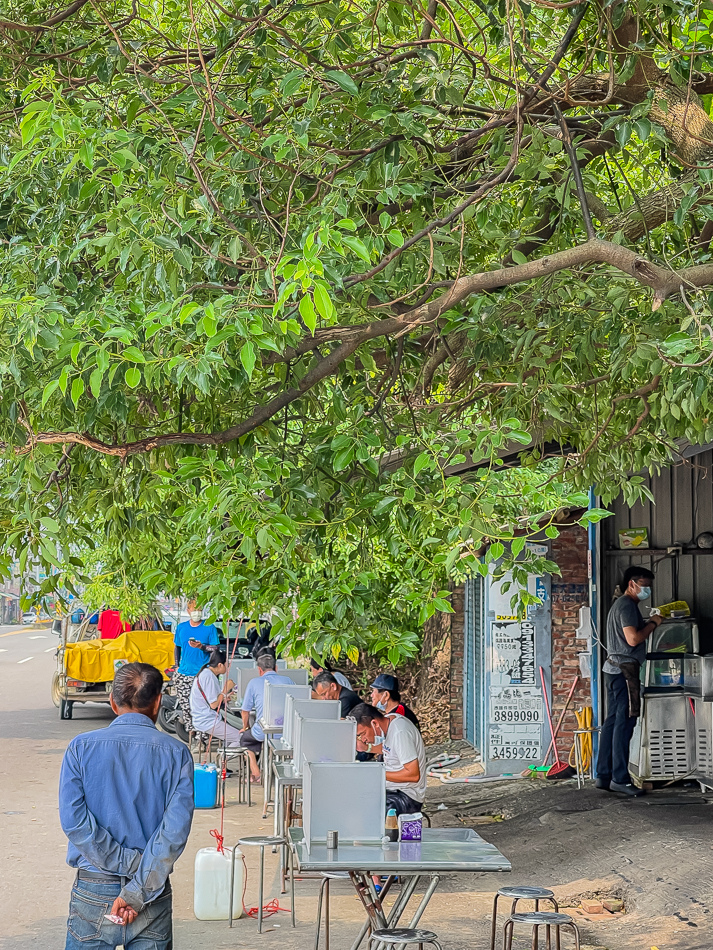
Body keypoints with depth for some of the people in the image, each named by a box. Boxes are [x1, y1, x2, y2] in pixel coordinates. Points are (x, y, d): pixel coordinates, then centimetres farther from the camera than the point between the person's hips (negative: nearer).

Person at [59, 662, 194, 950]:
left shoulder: (81, 747, -2)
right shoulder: (176, 753, -3)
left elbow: (73, 818, -12)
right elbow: (176, 829, -13)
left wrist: (126, 864, -9)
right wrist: (137, 892, -13)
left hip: (94, 892, 0)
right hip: (153, 894, 0)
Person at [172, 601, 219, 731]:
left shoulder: (209, 627, 1)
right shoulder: (181, 627, 11)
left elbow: (216, 648, 0)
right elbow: (177, 647, 19)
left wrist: (202, 647, -17)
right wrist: (177, 666, 12)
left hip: (202, 675, -3)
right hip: (184, 673, 3)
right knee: (185, 704, 1)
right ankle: (190, 730, 11)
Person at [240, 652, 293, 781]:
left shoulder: (254, 683, 1)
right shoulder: (288, 681, 8)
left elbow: (245, 711, 7)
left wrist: (246, 727, 27)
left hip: (263, 733, -4)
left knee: (245, 737, 27)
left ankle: (256, 773, 18)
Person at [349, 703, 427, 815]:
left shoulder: (400, 732, -22)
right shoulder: (387, 720, 5)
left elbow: (414, 775, -25)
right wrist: (367, 748, 11)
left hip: (408, 797, -10)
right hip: (391, 789, 10)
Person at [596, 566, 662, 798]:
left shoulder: (620, 604, 22)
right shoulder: (627, 605, -11)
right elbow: (633, 638, -20)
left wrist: (648, 624, 17)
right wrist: (653, 624, -9)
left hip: (615, 668, 11)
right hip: (625, 668, -11)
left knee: (613, 721, 9)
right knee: (624, 723, -10)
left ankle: (604, 775, 10)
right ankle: (620, 778, -10)